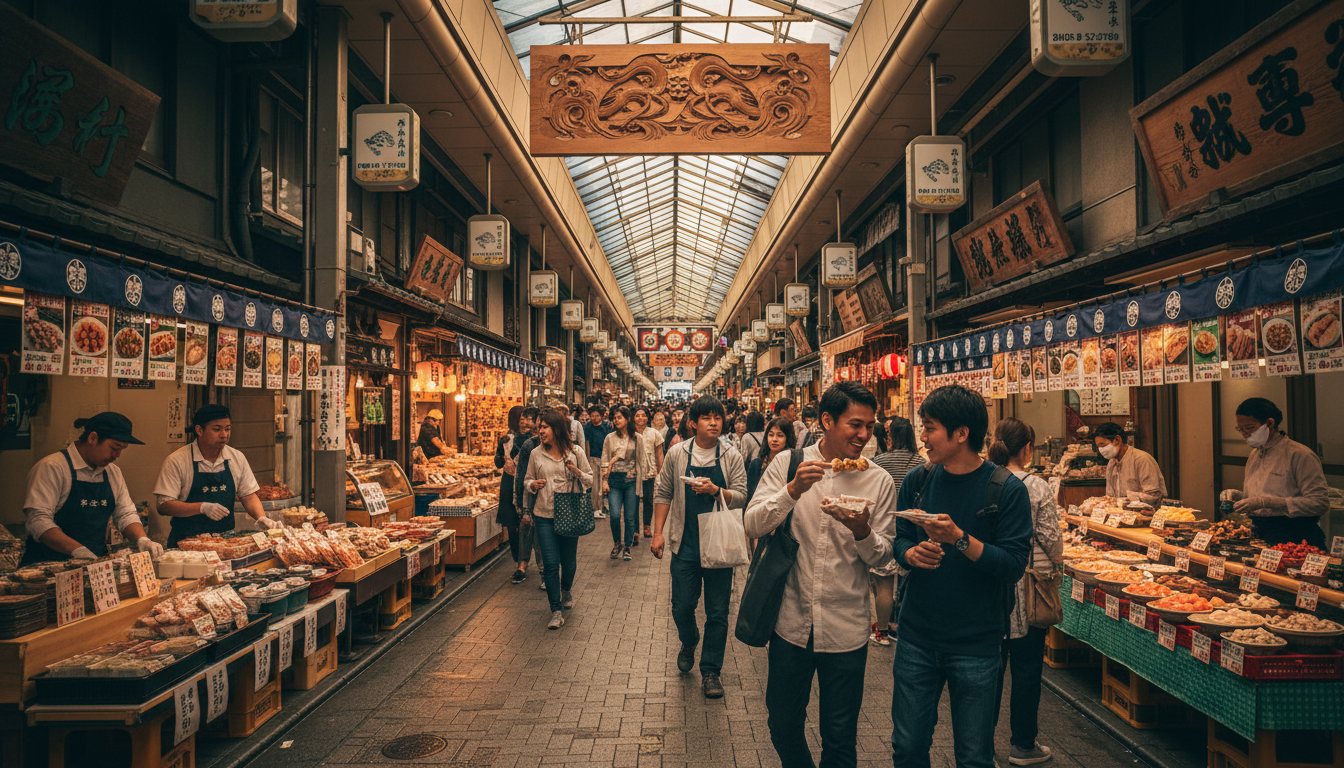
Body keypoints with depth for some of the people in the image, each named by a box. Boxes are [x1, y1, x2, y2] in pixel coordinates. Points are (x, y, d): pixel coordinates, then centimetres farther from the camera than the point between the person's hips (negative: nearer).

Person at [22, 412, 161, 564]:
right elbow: (37, 519, -17)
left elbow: (125, 514, 17)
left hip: (95, 563, 6)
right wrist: (78, 550, -27)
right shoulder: (51, 467, -9)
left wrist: (142, 539, -4)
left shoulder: (113, 472, 14)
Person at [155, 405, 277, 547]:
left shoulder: (237, 458, 8)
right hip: (187, 541, -3)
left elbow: (248, 496, 13)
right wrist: (202, 507, -22)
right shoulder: (176, 461, -5)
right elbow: (164, 506, -9)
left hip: (226, 539, 3)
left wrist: (261, 518, -6)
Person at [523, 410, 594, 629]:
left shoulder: (575, 453, -2)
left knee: (568, 560, 12)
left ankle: (566, 591, 44)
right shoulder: (536, 453, 4)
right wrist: (532, 485, -9)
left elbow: (590, 481, 4)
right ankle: (556, 611, 3)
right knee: (550, 563, -5)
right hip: (544, 515, 1)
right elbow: (527, 480, 14)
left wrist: (578, 472, -16)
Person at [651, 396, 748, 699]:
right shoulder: (677, 454, 1)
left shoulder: (732, 457, 0)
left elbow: (741, 497, -4)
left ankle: (710, 671, 19)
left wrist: (715, 490, -23)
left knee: (717, 612, 4)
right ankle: (689, 644, 40)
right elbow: (663, 494, 6)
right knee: (682, 607, 8)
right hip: (685, 545, 1)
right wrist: (658, 532, -1)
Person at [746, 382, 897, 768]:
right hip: (791, 620, 1)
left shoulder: (879, 481, -3)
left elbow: (882, 556, 0)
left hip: (846, 630, 0)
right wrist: (793, 490, -24)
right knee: (783, 725, 15)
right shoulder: (788, 464, -2)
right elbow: (753, 526, -9)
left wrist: (862, 532, -21)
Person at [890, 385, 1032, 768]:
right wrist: (912, 553, -14)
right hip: (917, 637, 3)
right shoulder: (917, 481, 0)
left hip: (975, 645, -3)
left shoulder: (1007, 489, -11)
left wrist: (960, 539, -27)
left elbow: (1014, 564, -15)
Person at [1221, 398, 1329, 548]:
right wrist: (1237, 495, 6)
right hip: (1259, 535, 6)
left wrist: (1266, 502, -20)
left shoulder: (1300, 455, -7)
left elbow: (1320, 503, -14)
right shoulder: (1254, 454, 17)